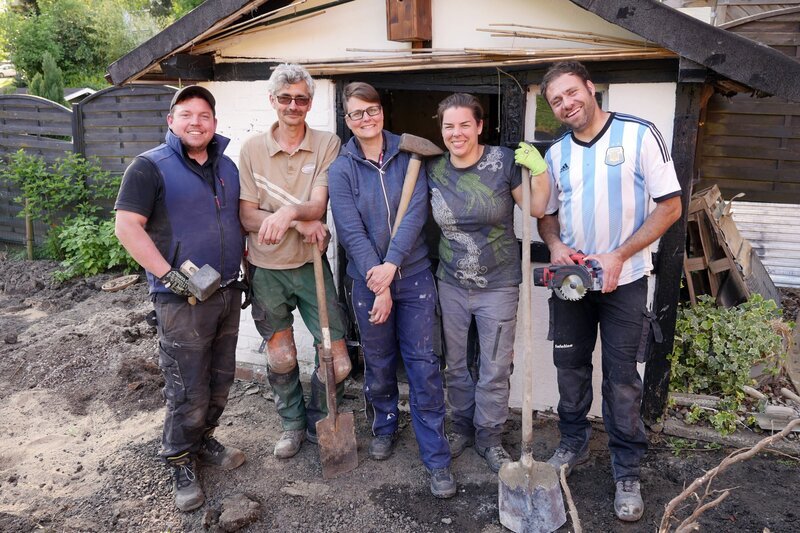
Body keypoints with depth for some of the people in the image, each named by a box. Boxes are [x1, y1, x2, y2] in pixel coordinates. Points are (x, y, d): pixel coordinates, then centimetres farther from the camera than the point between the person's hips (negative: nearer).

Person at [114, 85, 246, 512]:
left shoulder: (227, 166, 11)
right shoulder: (150, 167, -9)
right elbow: (127, 227, -14)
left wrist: (245, 273, 15)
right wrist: (169, 276, -21)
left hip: (228, 292, 7)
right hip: (182, 300, -6)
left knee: (220, 381, 17)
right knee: (188, 391, 1)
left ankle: (203, 441, 38)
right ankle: (181, 466, 21)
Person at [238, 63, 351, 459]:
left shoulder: (327, 144, -4)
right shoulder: (252, 149, -2)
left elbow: (318, 206, -14)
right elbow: (247, 217, -6)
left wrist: (288, 211, -36)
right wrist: (302, 221, -19)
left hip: (311, 265, 0)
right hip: (266, 269, 1)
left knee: (337, 361, 0)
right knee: (280, 359, 15)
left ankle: (317, 421, 28)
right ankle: (292, 425, 39)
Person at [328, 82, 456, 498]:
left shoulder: (408, 156, 0)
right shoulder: (341, 170, -3)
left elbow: (416, 212, -10)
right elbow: (352, 232, -10)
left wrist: (392, 265, -20)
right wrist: (379, 286, -16)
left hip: (414, 274, 0)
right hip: (368, 279, 1)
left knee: (423, 366, 1)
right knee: (378, 363, 14)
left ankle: (436, 457, 10)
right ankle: (385, 426, 40)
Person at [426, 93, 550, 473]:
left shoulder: (504, 161, -11)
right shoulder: (434, 170, -2)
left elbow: (537, 208, -4)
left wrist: (539, 170, -21)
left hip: (498, 286, -3)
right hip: (451, 284, 3)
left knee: (495, 369, 9)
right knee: (455, 365, 18)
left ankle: (489, 438, 30)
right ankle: (462, 427, 40)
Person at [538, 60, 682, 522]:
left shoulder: (639, 135, -9)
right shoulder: (556, 153, 5)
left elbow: (670, 206, -9)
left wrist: (619, 256, -17)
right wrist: (555, 245, -10)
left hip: (625, 279, -4)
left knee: (622, 377, 3)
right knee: (570, 367, 13)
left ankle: (627, 472, 20)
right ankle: (574, 444, 34)